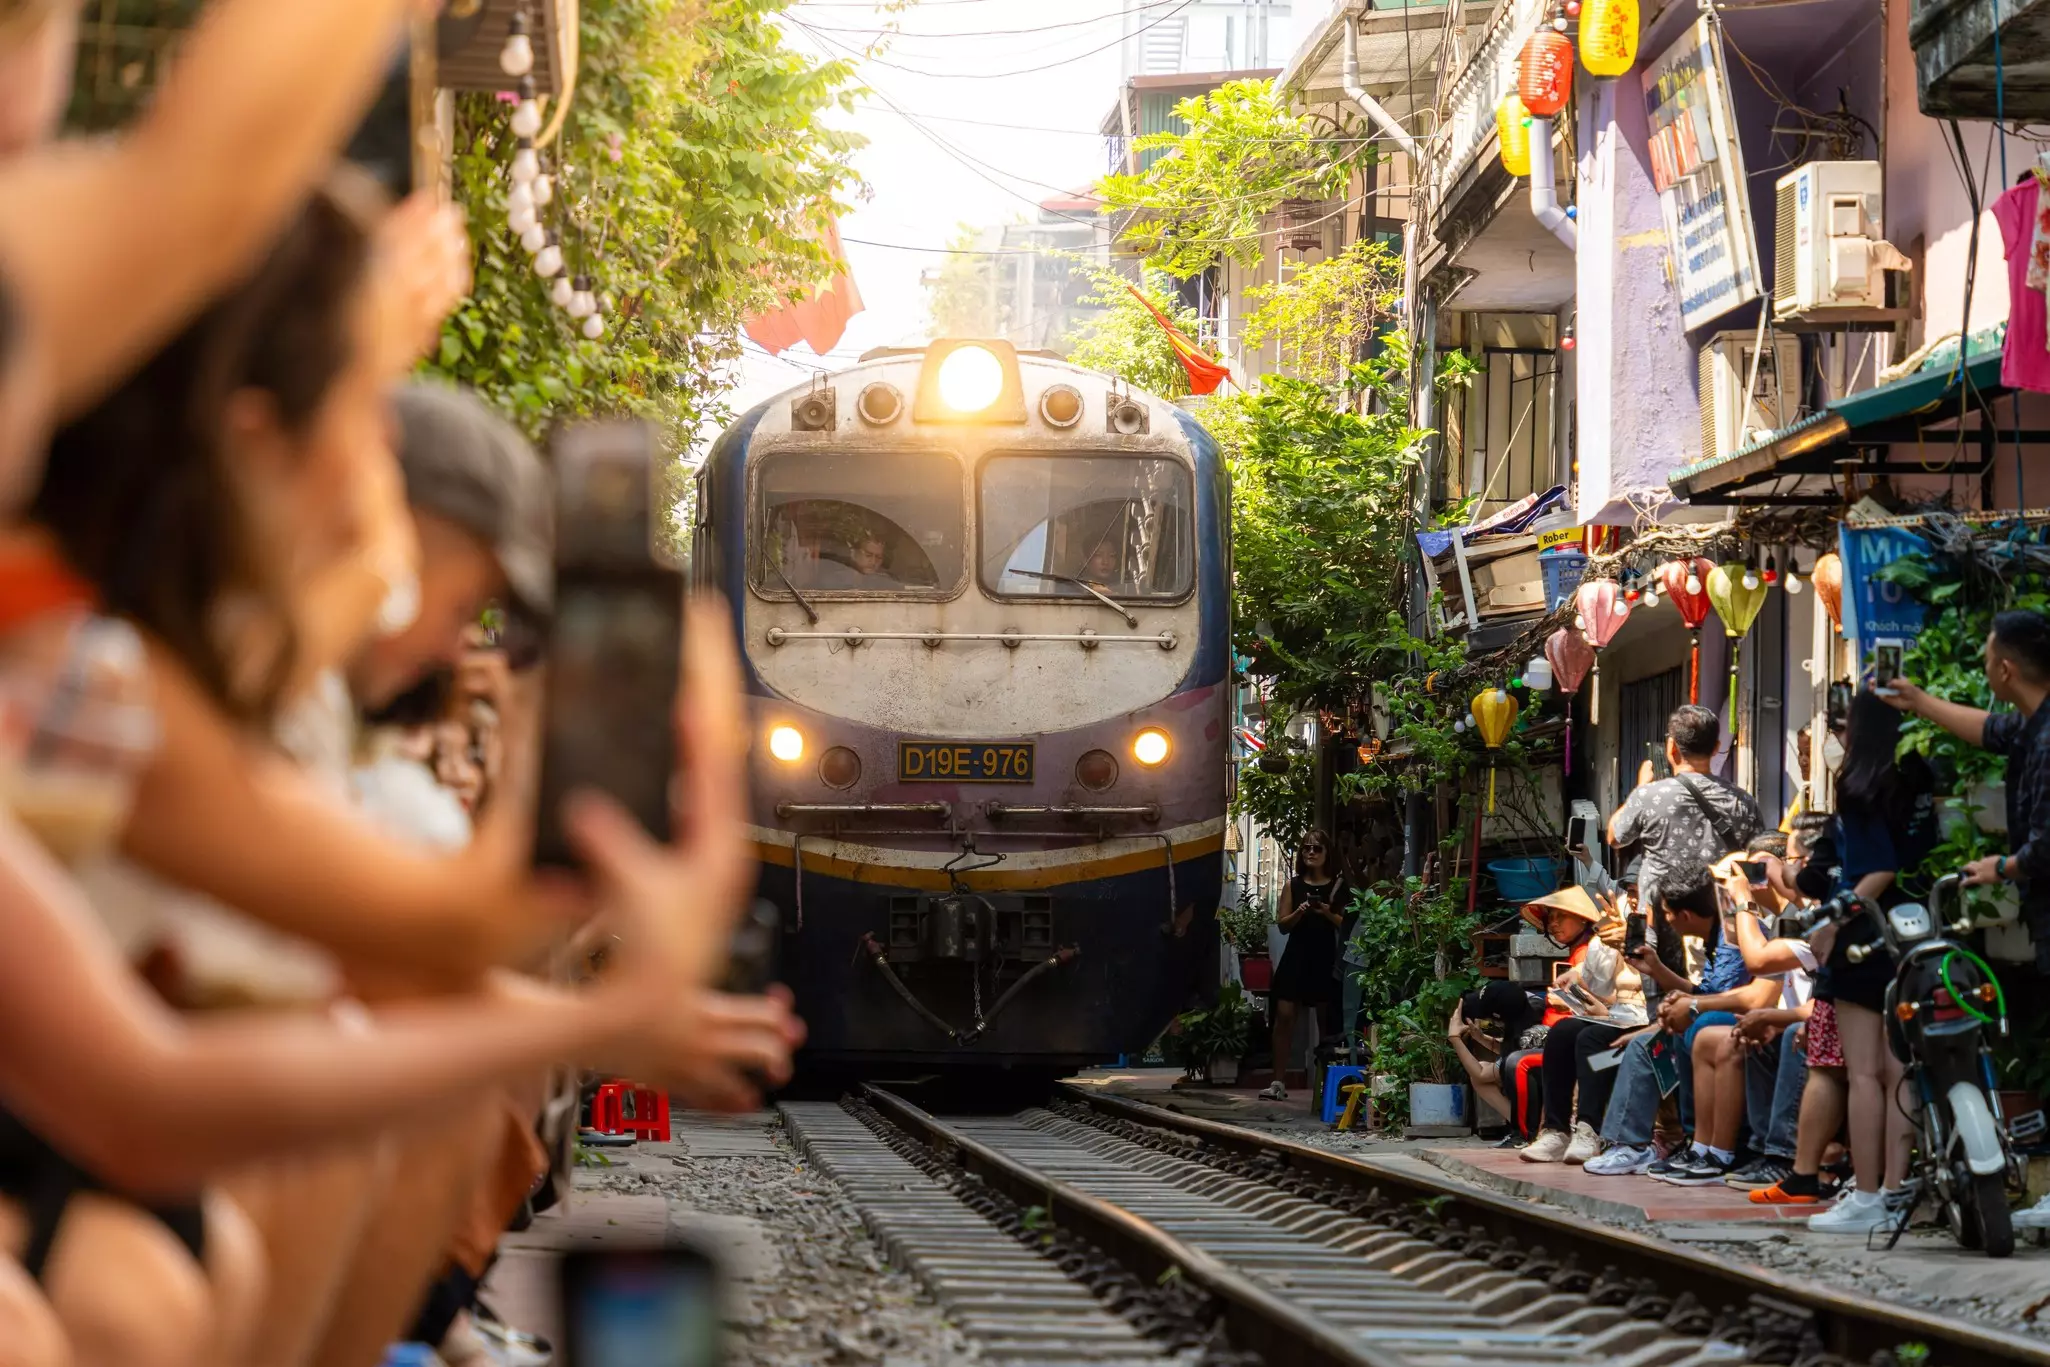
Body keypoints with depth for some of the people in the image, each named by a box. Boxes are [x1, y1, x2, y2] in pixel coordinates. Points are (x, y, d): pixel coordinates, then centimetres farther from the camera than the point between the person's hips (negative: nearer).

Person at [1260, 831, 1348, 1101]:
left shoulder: (1338, 886, 3)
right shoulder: (1293, 886, 9)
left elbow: (1347, 924, 0)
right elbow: (1283, 924, 7)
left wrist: (1328, 914, -17)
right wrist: (1300, 912, -11)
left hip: (1325, 958, -2)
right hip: (1296, 956, 2)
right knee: (1284, 1015, -7)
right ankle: (1278, 1082, -7)